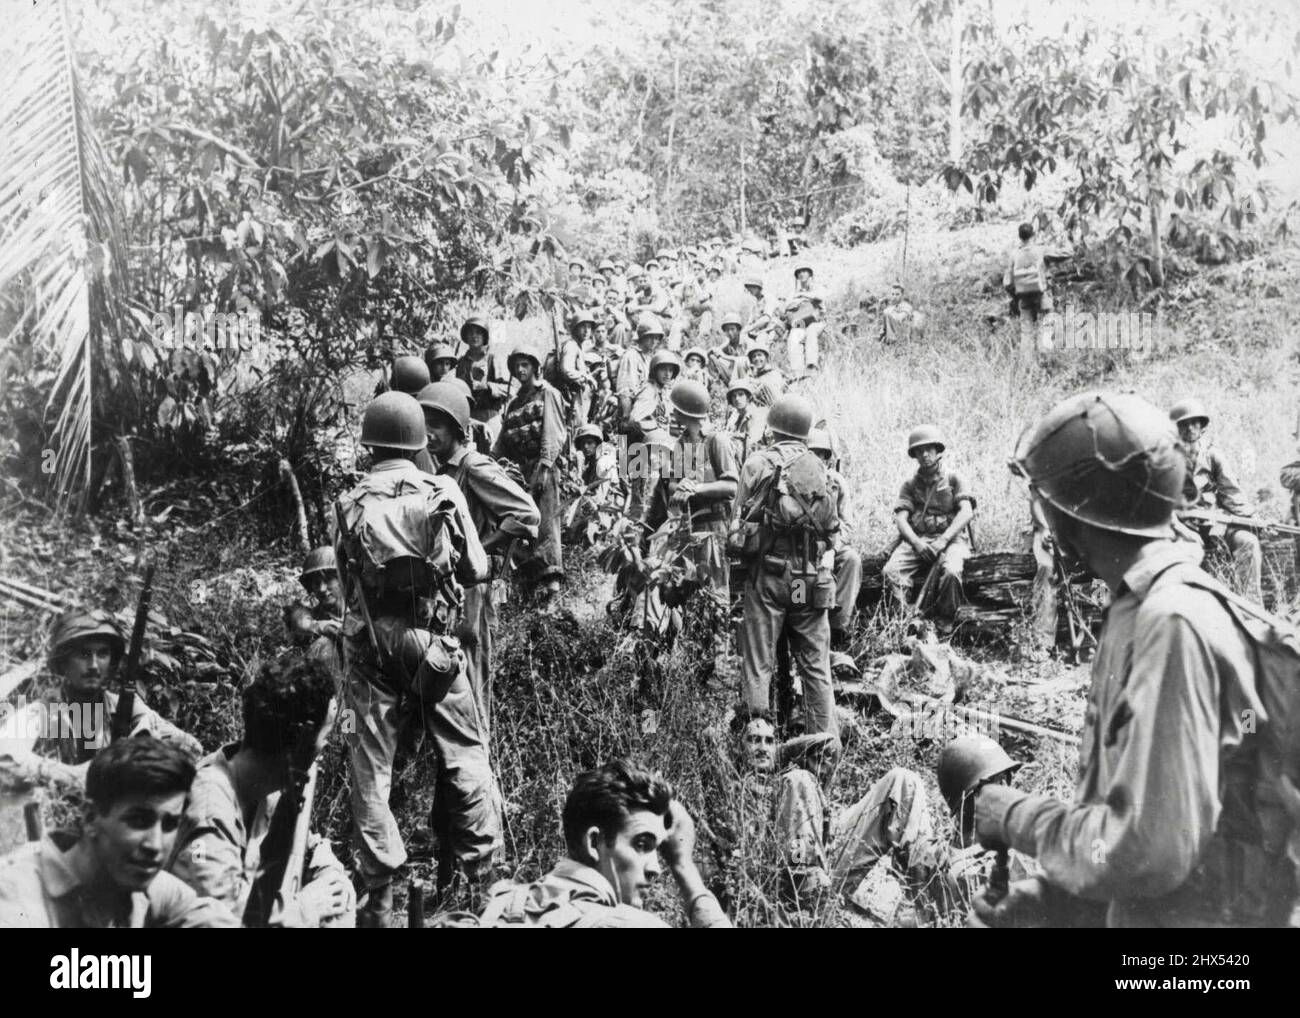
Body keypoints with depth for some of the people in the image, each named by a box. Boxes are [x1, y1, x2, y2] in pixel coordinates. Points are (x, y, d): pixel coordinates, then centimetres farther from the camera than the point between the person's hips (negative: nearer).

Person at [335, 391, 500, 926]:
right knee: (464, 754, 12)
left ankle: (379, 893, 11)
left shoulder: (351, 505, -2)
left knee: (371, 765, 8)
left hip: (371, 646, 1)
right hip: (435, 641, 0)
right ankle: (481, 874, 18)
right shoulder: (444, 495, -4)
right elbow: (476, 570, 3)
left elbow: (345, 577, 4)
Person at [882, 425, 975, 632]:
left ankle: (946, 620, -13)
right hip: (917, 539, 2)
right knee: (891, 570, -28)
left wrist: (944, 539, -18)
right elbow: (901, 518, 4)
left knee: (951, 572, -36)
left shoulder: (953, 479, 9)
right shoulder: (910, 484, 15)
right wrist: (916, 543, -16)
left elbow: (966, 512, -5)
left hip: (950, 539, -2)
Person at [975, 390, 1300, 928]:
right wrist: (1049, 895, 6)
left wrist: (1018, 818, -14)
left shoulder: (1175, 624, -24)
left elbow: (1146, 852, -27)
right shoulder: (1142, 607, 5)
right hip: (1130, 907, 7)